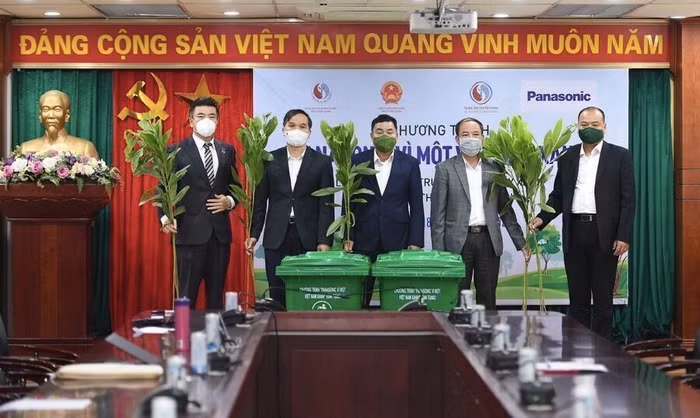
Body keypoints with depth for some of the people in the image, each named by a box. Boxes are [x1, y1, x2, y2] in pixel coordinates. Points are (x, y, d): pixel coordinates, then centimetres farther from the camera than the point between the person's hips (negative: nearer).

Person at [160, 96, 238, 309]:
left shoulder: (227, 150, 12)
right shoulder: (176, 151, 0)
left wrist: (230, 201, -3)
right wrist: (165, 217, -19)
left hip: (220, 233, 4)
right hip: (190, 233, -4)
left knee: (216, 296, 9)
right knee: (186, 297, -2)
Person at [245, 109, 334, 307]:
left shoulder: (322, 162, 3)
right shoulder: (270, 160, 7)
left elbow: (326, 204, 0)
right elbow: (260, 200, 9)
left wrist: (324, 240, -7)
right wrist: (254, 233, 3)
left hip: (309, 238, -1)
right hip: (276, 237, 1)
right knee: (277, 296, 3)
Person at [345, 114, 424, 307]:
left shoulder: (410, 163, 4)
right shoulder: (357, 161, 4)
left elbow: (416, 206, 3)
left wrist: (415, 242, -3)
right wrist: (347, 237, -1)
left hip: (398, 240, 0)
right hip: (364, 240, 0)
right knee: (359, 299, 1)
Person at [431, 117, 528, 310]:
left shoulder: (493, 169, 11)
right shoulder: (445, 169, 2)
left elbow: (505, 209, 14)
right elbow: (438, 212, 0)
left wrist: (520, 242, 8)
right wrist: (438, 250, -6)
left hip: (488, 241, 3)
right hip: (458, 241, -3)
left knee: (487, 299, 6)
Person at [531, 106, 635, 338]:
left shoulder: (620, 156, 2)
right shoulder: (567, 158, 12)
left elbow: (628, 199, -2)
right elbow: (558, 196, 14)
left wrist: (624, 236, -10)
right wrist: (542, 218, -3)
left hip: (604, 234, -3)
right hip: (575, 232, 3)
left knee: (603, 296, 2)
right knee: (577, 295, 8)